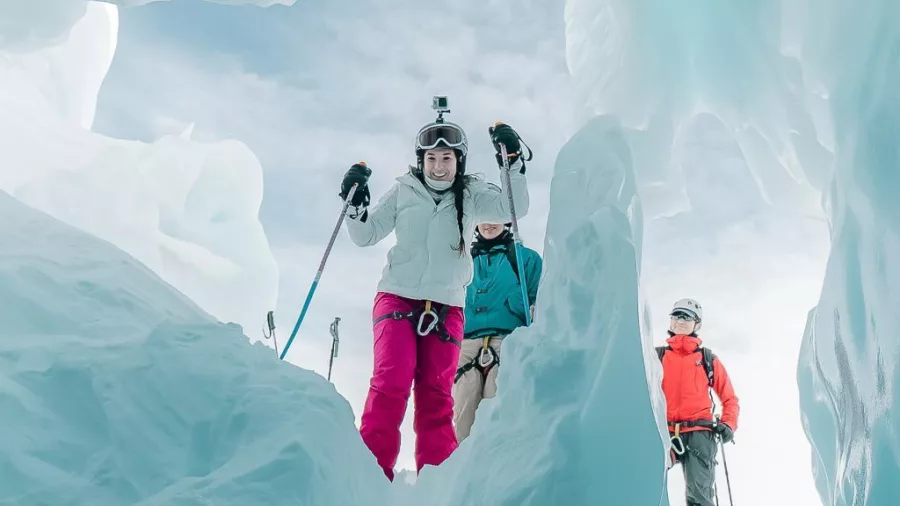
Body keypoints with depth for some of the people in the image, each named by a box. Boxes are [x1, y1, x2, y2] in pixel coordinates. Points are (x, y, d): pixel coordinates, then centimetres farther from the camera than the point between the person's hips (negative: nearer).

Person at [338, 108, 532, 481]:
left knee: (436, 394, 1)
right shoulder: (403, 192, 8)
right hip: (397, 297, 0)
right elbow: (366, 236, 11)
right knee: (391, 382, -16)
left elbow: (514, 208, -7)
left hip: (447, 307, 1)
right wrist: (355, 204, -6)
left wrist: (513, 162, -16)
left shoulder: (471, 196, 8)